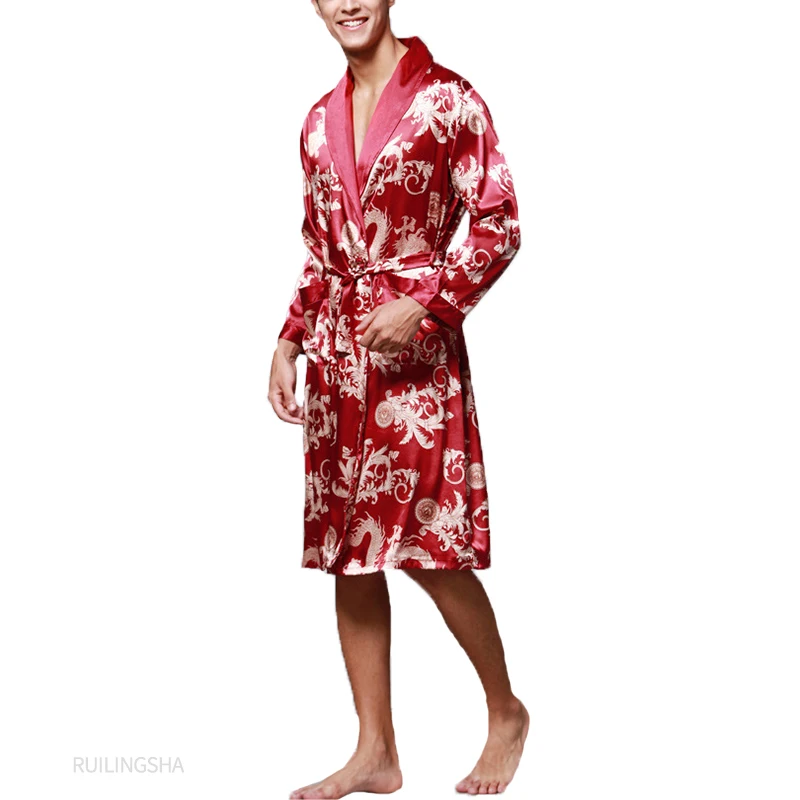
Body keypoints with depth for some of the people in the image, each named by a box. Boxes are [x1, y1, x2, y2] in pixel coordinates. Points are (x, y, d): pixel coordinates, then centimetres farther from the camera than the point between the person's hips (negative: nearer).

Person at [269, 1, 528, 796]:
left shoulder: (447, 98, -5)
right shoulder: (321, 119, 12)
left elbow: (498, 227, -8)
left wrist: (424, 305, -18)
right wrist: (290, 342, 8)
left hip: (416, 350, -6)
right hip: (336, 353, 6)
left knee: (426, 549, -6)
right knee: (345, 555, 6)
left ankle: (506, 713, 18)